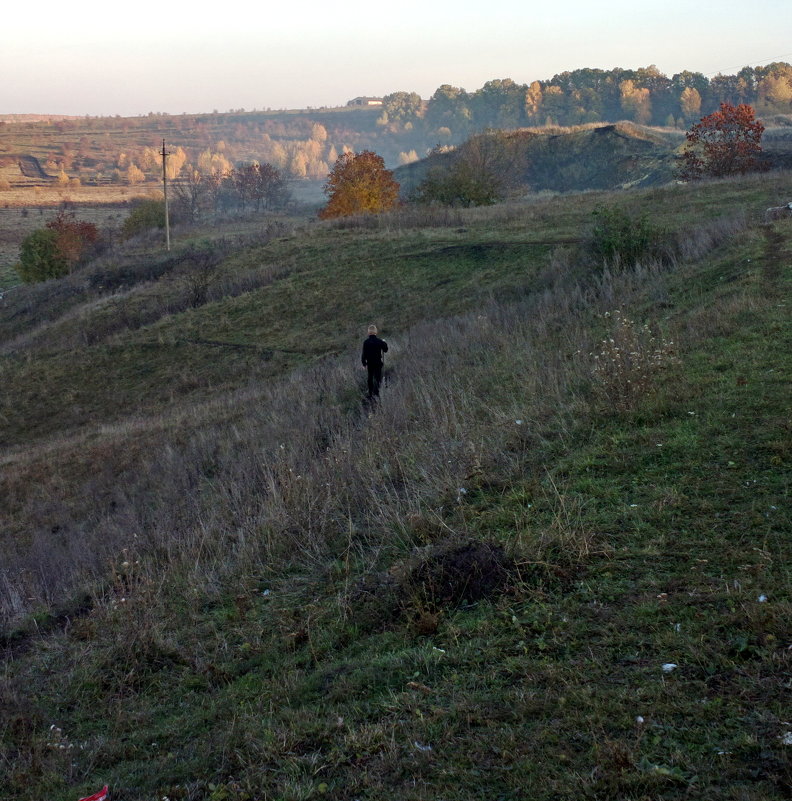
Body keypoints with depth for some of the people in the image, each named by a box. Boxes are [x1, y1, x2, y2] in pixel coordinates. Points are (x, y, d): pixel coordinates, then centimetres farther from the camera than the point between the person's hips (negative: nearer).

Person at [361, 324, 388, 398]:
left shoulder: (366, 342, -8)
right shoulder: (379, 341, -13)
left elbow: (364, 353, -6)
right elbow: (385, 350, -1)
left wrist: (364, 362, 4)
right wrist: (384, 343, 16)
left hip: (369, 362, 3)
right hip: (378, 362, -3)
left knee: (370, 378, 17)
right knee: (378, 378, 2)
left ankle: (370, 393, 25)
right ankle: (375, 393, -8)